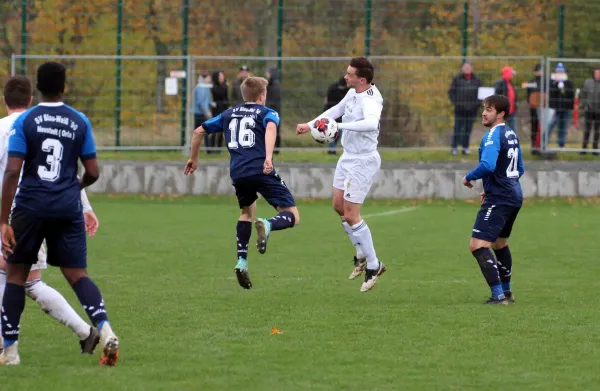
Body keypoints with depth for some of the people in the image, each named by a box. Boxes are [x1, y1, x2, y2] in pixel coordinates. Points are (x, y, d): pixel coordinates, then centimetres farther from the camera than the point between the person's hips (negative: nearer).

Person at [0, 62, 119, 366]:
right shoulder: (80, 122, 3)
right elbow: (92, 172, 5)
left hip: (30, 207, -2)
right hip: (68, 208, 2)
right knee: (78, 275, 6)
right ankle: (104, 328, -18)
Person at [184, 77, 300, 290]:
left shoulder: (228, 114, 26)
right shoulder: (267, 113, 12)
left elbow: (199, 131, 29)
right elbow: (271, 127, -13)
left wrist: (193, 158, 44)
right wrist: (268, 157, -27)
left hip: (238, 174, 5)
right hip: (261, 171, -5)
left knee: (247, 211, 31)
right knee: (292, 216, -1)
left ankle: (242, 262, 17)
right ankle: (267, 226, -36)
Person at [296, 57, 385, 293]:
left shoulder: (370, 101, -28)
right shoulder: (353, 92, 1)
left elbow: (371, 123, -50)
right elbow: (338, 109, 21)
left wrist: (338, 125, -51)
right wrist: (310, 125, 26)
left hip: (363, 162, -10)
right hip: (348, 157, 10)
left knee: (351, 215, -6)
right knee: (339, 206, 19)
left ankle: (373, 266, 7)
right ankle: (362, 255, 35)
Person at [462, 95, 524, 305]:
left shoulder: (493, 135, -16)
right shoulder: (511, 134, 14)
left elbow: (487, 165, -31)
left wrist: (469, 177, -12)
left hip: (498, 199, -10)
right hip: (514, 196, 10)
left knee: (478, 246, -14)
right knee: (500, 244, 28)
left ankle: (498, 296, -20)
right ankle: (506, 292, 39)